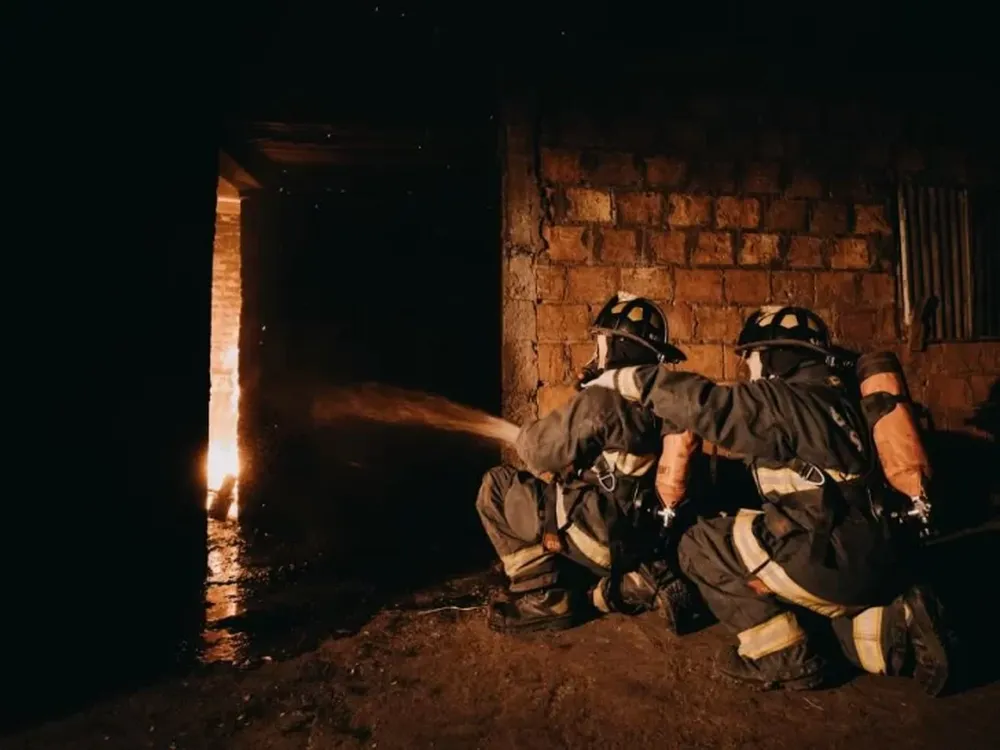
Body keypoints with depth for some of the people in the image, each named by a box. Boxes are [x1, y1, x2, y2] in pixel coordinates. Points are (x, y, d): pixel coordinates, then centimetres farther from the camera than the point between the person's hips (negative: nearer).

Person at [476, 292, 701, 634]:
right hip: (643, 538, 8)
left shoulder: (604, 398, -20)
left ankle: (544, 597, 3)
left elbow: (537, 449, -10)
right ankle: (628, 584, 13)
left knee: (495, 485, 1)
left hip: (598, 537, -8)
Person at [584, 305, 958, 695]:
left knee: (700, 546, 2)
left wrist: (626, 379, -8)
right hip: (871, 561, 9)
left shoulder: (787, 400, -12)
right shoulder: (835, 398, 14)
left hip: (826, 561, -9)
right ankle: (902, 624, 8)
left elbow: (705, 404, -16)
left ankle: (782, 658, 4)